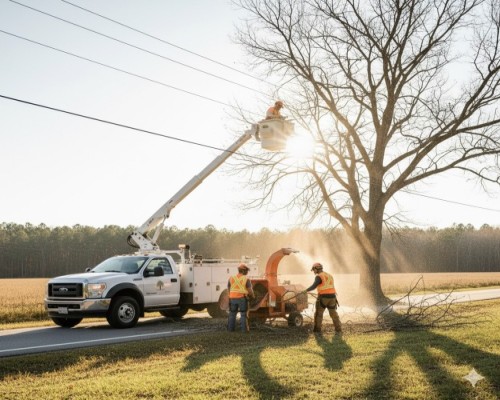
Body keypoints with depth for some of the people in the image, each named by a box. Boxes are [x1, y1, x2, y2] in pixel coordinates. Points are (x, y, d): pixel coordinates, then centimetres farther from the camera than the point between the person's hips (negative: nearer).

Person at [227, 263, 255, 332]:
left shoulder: (231, 278, 3)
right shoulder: (246, 279, -7)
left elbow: (229, 289, 8)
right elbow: (250, 291, -8)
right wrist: (252, 296, 12)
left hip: (233, 298, 3)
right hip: (242, 299, -3)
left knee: (232, 314, 13)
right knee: (243, 314, 5)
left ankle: (230, 328, 12)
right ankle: (244, 329, 2)